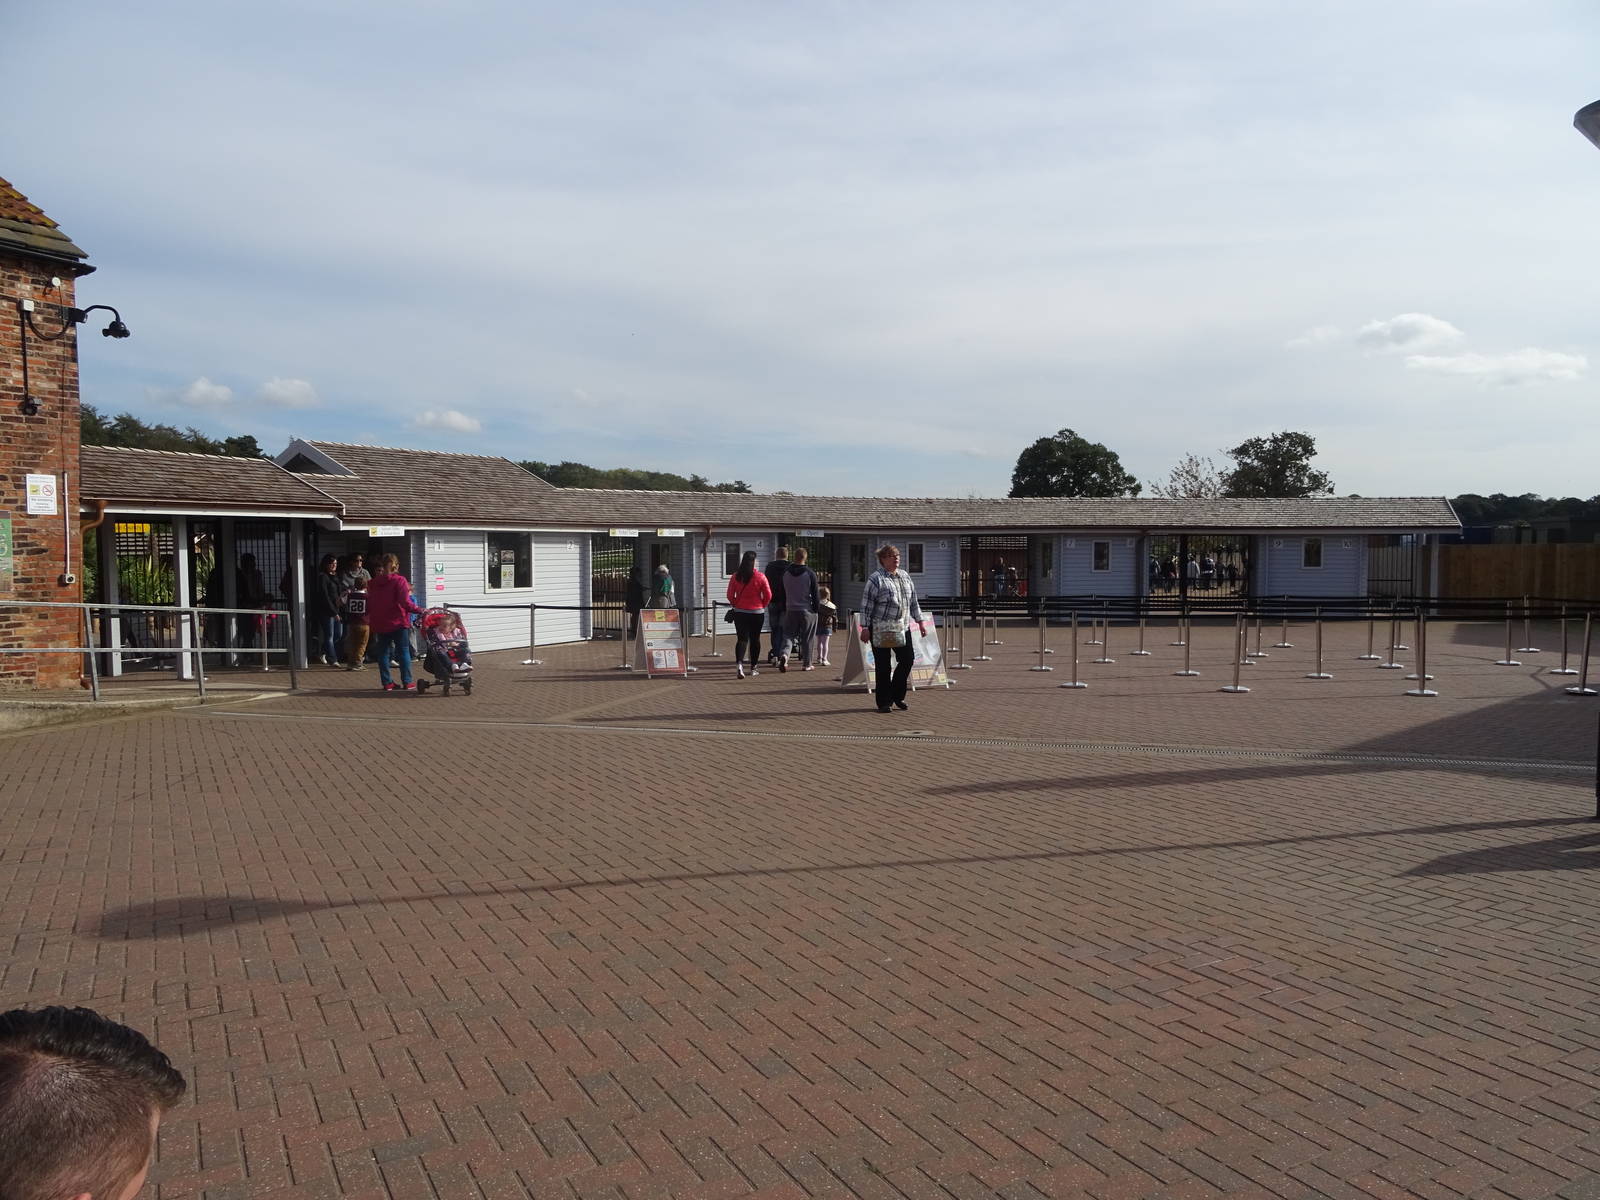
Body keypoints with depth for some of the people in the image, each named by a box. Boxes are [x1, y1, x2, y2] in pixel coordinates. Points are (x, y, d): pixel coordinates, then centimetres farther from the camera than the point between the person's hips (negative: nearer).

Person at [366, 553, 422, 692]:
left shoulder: (373, 583, 7)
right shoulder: (399, 581, -11)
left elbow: (369, 604, 13)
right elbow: (405, 603, -19)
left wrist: (370, 619, 26)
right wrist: (419, 610, -8)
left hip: (379, 623, 5)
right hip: (398, 623, -5)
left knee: (383, 652, 11)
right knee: (404, 651, 2)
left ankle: (387, 682, 11)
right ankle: (407, 682, 0)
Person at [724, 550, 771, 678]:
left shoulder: (736, 576, -3)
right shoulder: (760, 577, -9)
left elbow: (730, 595, -1)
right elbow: (768, 595, -7)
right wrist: (762, 606, 9)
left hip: (739, 612, 1)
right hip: (757, 612, -1)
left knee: (742, 638, 4)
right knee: (755, 639, 11)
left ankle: (739, 663, -20)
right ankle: (753, 669, 17)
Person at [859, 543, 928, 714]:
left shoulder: (905, 577, 13)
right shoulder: (876, 579, -7)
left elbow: (913, 602, 20)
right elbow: (866, 605, -9)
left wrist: (920, 621, 14)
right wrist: (865, 628, -13)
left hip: (902, 627, 6)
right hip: (880, 629, -6)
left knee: (907, 659, 1)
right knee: (883, 666, -1)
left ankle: (897, 695, 20)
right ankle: (883, 702, 10)